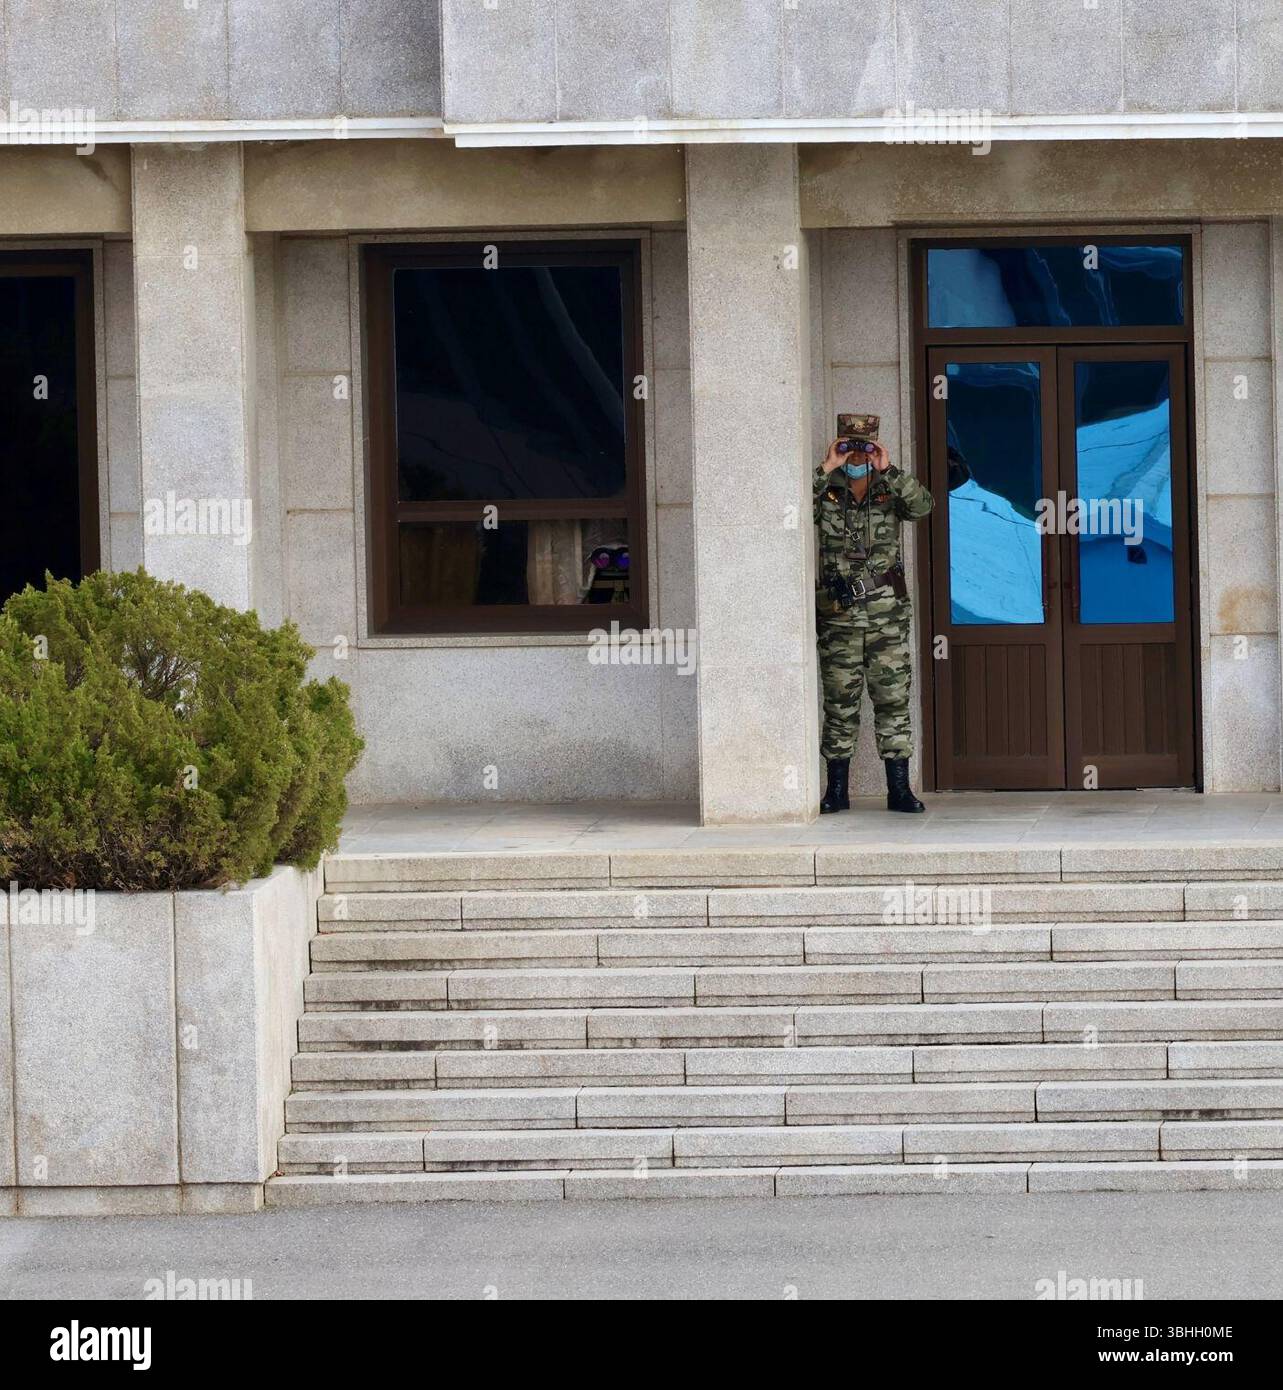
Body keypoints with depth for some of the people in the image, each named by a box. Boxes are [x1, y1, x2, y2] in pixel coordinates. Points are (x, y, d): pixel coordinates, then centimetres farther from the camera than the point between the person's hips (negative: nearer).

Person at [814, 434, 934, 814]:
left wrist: (888, 470, -18)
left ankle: (899, 790, 2)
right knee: (840, 705, 4)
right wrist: (826, 468, -16)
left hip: (887, 616, 0)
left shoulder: (890, 494, 6)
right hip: (838, 618, 0)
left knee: (893, 701, -1)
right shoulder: (826, 496, 5)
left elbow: (922, 506, -15)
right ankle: (837, 790, 10)